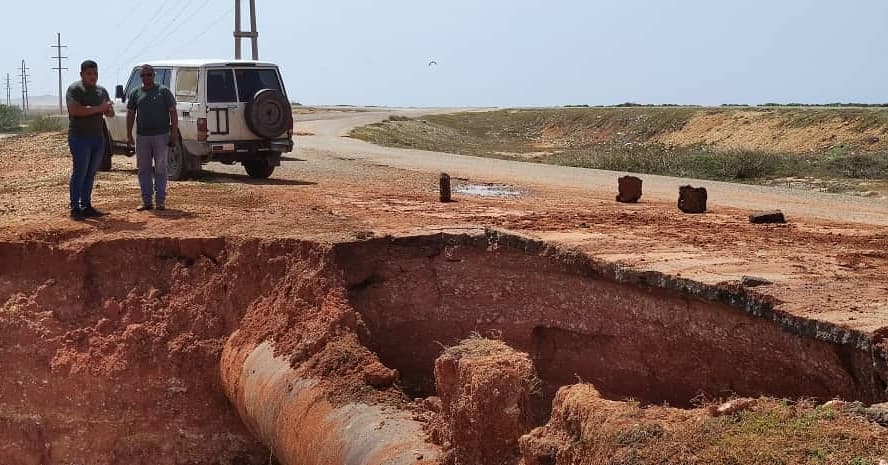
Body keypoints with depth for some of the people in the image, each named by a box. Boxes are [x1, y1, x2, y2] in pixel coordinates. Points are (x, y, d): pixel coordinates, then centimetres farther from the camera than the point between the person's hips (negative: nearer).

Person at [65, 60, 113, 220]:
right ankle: (75, 208, -8)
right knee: (80, 172, -9)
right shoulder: (74, 89, -6)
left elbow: (110, 113, 20)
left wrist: (108, 109, -5)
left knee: (91, 173, 8)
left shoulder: (102, 91, 16)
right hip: (79, 137, -7)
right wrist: (98, 108, -19)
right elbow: (75, 110, -21)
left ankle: (86, 206, 12)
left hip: (98, 137, 7)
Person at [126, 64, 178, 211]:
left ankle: (160, 200, 4)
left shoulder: (164, 91, 2)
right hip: (142, 137, 3)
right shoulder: (135, 93, 10)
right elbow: (130, 114, 11)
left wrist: (174, 132, -8)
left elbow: (173, 112, 0)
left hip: (161, 135, -3)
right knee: (144, 169, 6)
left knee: (160, 169, 0)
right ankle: (147, 201, 12)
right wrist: (129, 135, 5)